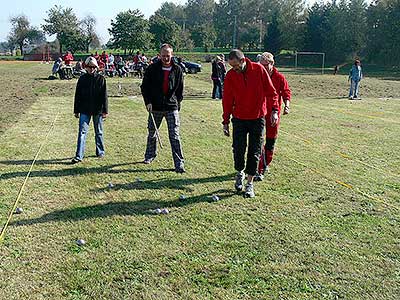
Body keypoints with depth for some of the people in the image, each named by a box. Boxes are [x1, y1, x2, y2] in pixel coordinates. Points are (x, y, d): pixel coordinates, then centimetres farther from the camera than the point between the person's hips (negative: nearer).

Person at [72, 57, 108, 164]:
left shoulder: (101, 79, -1)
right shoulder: (82, 79, 3)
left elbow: (104, 96, -2)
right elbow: (77, 95, 7)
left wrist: (105, 110, -6)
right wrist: (76, 110, 6)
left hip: (97, 110, -1)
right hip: (84, 110, 1)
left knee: (98, 132, 12)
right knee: (82, 132, -5)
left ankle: (100, 152, 28)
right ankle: (79, 156, -6)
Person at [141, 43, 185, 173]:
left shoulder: (177, 70, 3)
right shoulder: (152, 68, 0)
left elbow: (180, 89, 12)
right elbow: (144, 86, 4)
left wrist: (177, 102, 6)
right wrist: (148, 102, -6)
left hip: (172, 107, -1)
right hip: (155, 107, 1)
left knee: (175, 136, -5)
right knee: (152, 133, 14)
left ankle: (179, 163, -4)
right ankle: (150, 155, 36)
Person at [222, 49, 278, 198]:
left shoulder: (259, 70, -7)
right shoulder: (230, 75, -3)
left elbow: (271, 91, -3)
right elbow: (227, 100, 3)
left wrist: (274, 110, -13)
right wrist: (226, 121, 2)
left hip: (258, 117, -1)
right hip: (239, 118, 1)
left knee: (254, 152, 2)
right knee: (238, 149, -1)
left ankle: (250, 183, 11)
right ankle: (240, 172, 28)